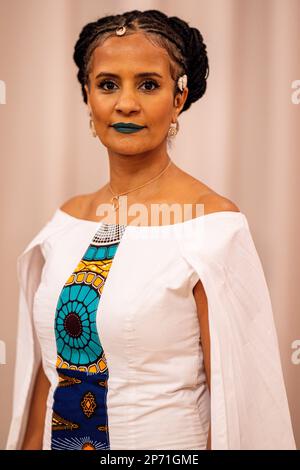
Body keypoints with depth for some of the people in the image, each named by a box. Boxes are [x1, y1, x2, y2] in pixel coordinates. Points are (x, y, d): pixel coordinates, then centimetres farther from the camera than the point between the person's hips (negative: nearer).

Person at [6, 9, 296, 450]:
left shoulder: (214, 224, -17)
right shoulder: (66, 219, 0)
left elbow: (232, 396, -16)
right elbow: (47, 367, 5)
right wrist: (30, 444, 4)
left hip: (168, 441, -5)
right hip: (61, 438, 5)